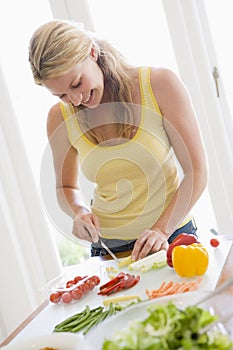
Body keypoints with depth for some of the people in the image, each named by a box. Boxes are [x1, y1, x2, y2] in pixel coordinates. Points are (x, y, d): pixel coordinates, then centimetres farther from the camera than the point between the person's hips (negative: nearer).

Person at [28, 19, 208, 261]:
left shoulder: (159, 84, -12)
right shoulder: (60, 118, -7)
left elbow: (197, 172, -10)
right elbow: (66, 187, 8)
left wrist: (162, 229, -20)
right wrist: (79, 212, -13)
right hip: (108, 248, 4)